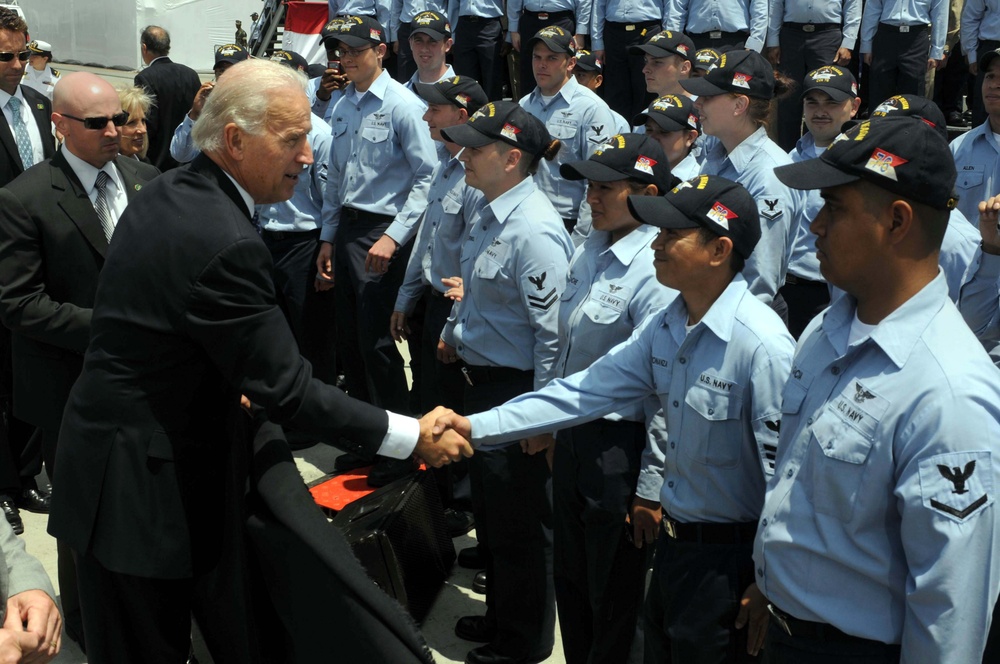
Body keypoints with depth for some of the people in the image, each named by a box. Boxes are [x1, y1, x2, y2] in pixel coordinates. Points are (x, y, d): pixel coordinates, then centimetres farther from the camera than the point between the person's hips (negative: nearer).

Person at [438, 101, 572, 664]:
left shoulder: (534, 230, -24)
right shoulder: (495, 213, 4)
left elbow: (552, 331, -24)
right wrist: (455, 333, 24)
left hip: (517, 386, -9)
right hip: (483, 379, 9)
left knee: (520, 522, 8)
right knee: (489, 507, 22)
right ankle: (500, 614, 42)